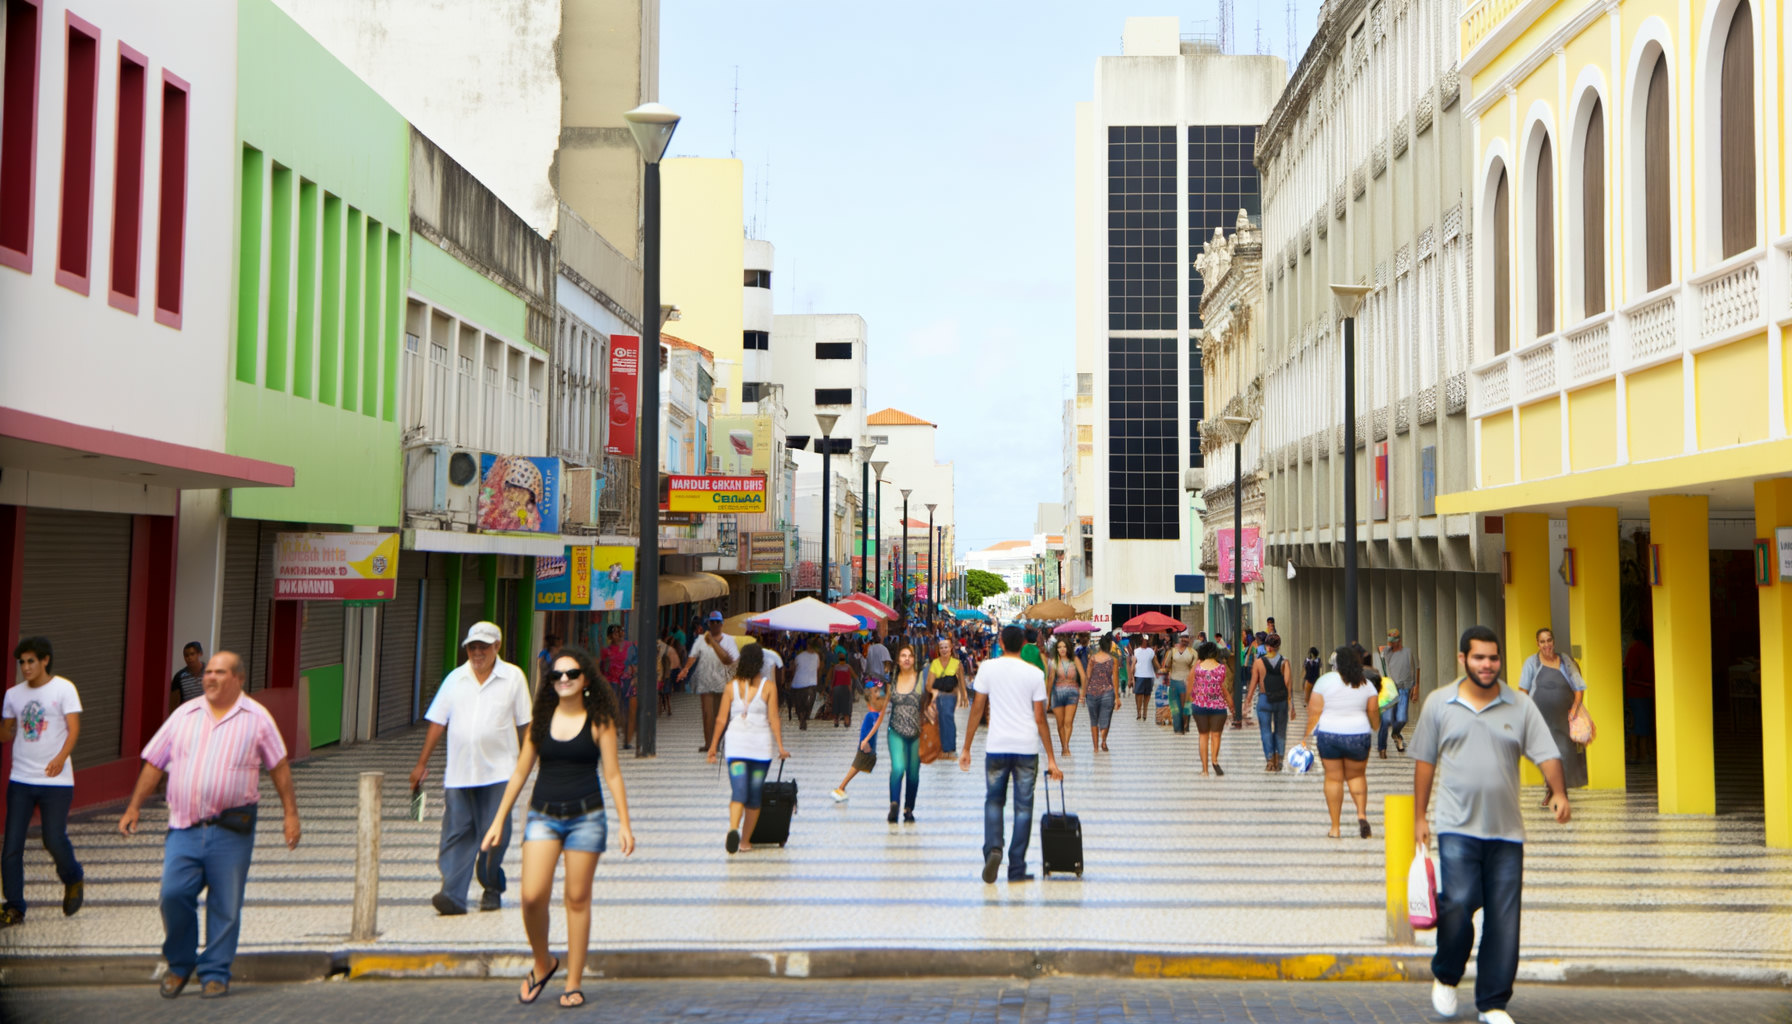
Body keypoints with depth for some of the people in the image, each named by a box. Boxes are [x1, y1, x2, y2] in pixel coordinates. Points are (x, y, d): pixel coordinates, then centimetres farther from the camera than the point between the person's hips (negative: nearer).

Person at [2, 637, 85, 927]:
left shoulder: (64, 689, -4)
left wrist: (61, 757, -28)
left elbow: (74, 729, -12)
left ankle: (73, 881, 25)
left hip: (56, 781, -4)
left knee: (55, 840, -5)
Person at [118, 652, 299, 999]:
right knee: (173, 893, -7)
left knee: (226, 905, 1)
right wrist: (134, 807, 9)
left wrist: (290, 813, 3)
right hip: (185, 826, 2)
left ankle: (215, 973, 15)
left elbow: (279, 767, 7)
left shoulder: (257, 718, 5)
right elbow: (154, 763, 15)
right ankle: (179, 964, 15)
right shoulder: (184, 715, 12)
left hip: (232, 829, -2)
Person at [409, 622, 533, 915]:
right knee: (456, 833, -5)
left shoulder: (513, 677, 4)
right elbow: (437, 722, 10)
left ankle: (492, 889, 16)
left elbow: (524, 724, 7)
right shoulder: (455, 679, 10)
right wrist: (422, 764, 8)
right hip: (458, 772, 2)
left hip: (499, 771, -2)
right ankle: (453, 895, -10)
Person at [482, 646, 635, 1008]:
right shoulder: (540, 720, 7)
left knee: (577, 898, 1)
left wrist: (624, 824, -5)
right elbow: (520, 772, 11)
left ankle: (573, 984, 10)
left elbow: (612, 774, 0)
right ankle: (542, 963, 16)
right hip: (543, 815, 2)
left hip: (586, 817, -2)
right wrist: (499, 820, 9)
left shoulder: (599, 722, 1)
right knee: (532, 896, -10)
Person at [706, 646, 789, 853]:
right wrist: (781, 747, -1)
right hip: (761, 744, -1)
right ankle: (745, 841, 15)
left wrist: (713, 746, 10)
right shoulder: (768, 687, -2)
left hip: (736, 744, 1)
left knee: (738, 792, -6)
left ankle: (733, 829, -33)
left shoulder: (731, 686, 2)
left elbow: (721, 719, 3)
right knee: (754, 795, 11)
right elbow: (773, 719, -5)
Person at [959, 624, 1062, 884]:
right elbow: (1040, 718, -1)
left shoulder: (988, 668, -1)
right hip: (1027, 748, 0)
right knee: (1023, 806, 8)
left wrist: (966, 748, 9)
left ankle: (993, 849, -9)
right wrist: (1051, 758, 4)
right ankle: (1017, 869, 9)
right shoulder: (1035, 673, -1)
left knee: (993, 801, 15)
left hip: (996, 747, 0)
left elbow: (977, 709, 0)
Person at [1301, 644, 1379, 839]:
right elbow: (1374, 712, 4)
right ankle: (1362, 814, -4)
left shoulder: (1325, 681, -7)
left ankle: (1335, 827, 9)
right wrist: (1373, 732, 21)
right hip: (1358, 735, 1)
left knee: (1333, 778, 7)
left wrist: (1308, 736, 0)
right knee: (1356, 775, 18)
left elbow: (1314, 712, -7)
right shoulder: (1366, 685, -1)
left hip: (1329, 735, -1)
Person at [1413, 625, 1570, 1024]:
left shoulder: (1521, 707, 6)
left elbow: (1546, 754, -1)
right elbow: (1425, 762, 9)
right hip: (1457, 827, -2)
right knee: (1458, 903, -13)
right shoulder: (1438, 704, 5)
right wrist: (1419, 817, 7)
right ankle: (1445, 976, 15)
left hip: (1506, 830, 2)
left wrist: (1559, 792, -20)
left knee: (1503, 919, 2)